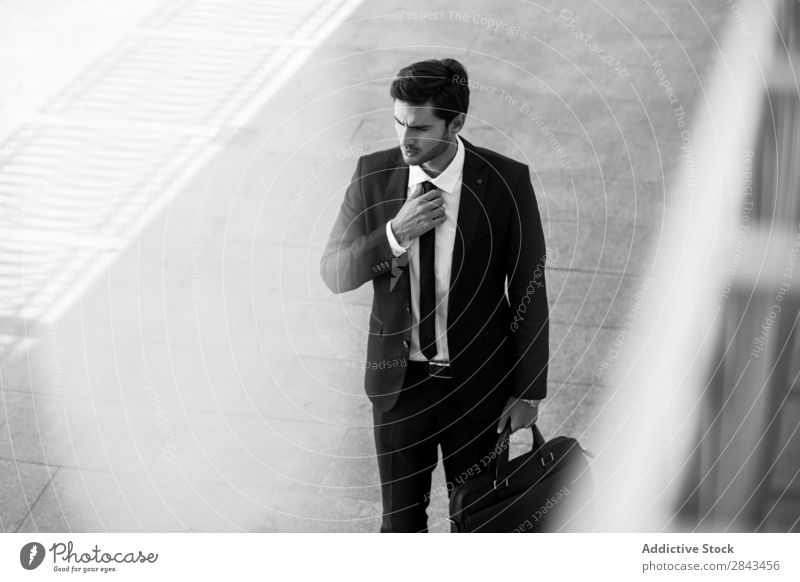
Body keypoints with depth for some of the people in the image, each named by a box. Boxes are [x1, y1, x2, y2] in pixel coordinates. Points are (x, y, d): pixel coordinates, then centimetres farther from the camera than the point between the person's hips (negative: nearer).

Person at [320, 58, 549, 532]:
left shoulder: (506, 182, -12)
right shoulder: (374, 174, -5)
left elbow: (529, 291, -5)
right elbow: (334, 274, -2)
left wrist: (529, 391, -3)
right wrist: (395, 234, -20)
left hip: (477, 384, -2)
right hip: (398, 380, 2)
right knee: (400, 520, 12)